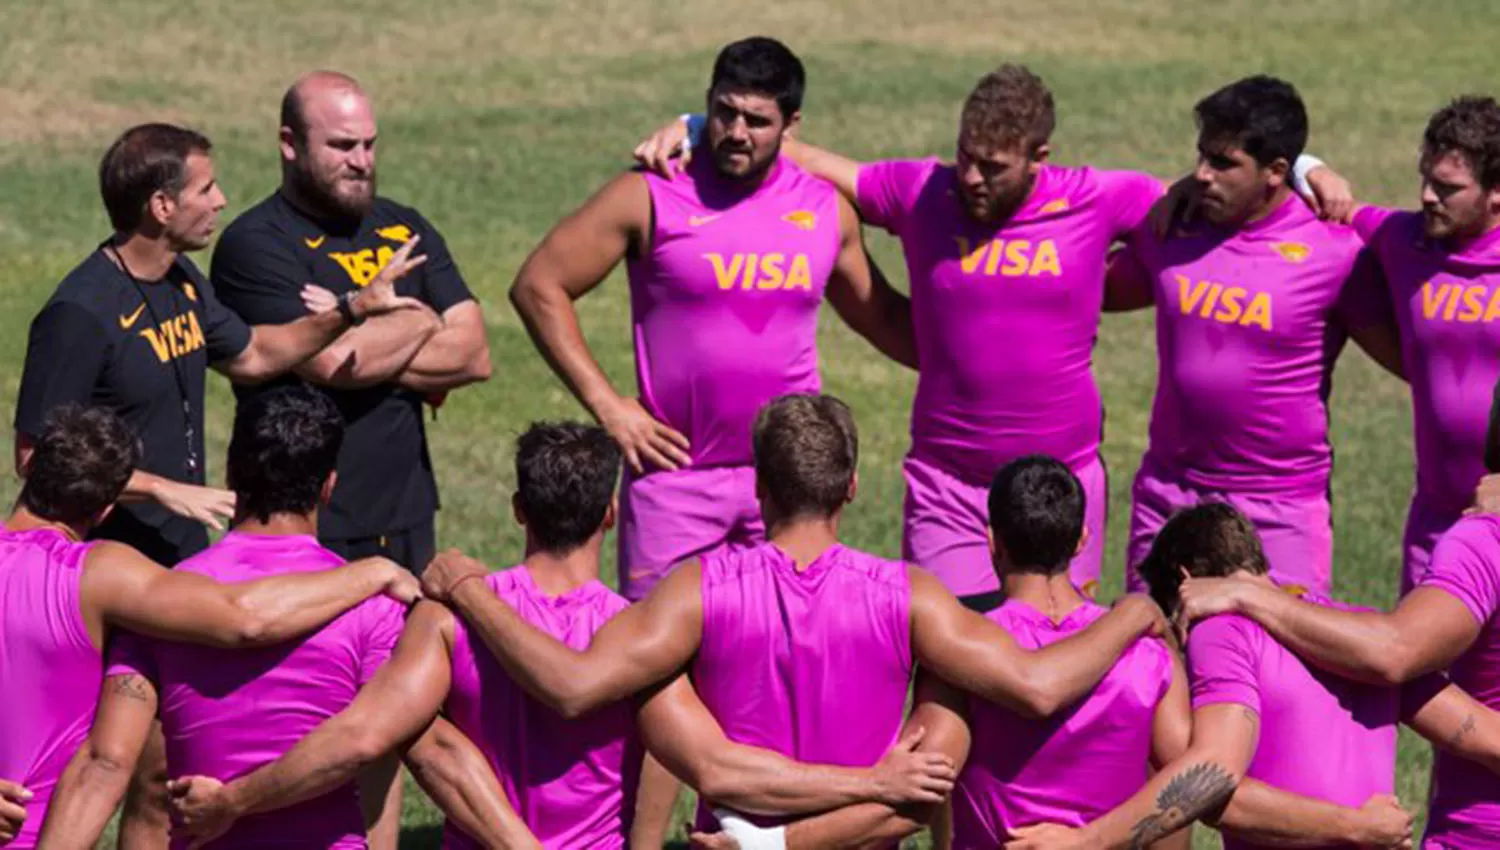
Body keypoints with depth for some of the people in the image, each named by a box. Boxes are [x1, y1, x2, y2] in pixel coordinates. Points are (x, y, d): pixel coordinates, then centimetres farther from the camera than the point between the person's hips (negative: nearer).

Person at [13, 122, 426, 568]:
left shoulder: (181, 280, 7)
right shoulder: (80, 314, -21)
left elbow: (250, 355, 25)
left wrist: (352, 311, 14)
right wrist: (164, 490, -23)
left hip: (187, 551, 8)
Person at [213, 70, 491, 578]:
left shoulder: (404, 230, 13)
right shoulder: (254, 246, -7)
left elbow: (474, 354, 3)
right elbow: (329, 362, -21)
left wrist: (366, 346, -11)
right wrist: (421, 322, -3)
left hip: (407, 517, 6)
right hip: (310, 531, -6)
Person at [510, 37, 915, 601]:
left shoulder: (826, 209, 6)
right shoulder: (651, 198, -6)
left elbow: (881, 315, 22)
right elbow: (539, 287, -4)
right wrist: (606, 406, -8)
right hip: (676, 472, -3)